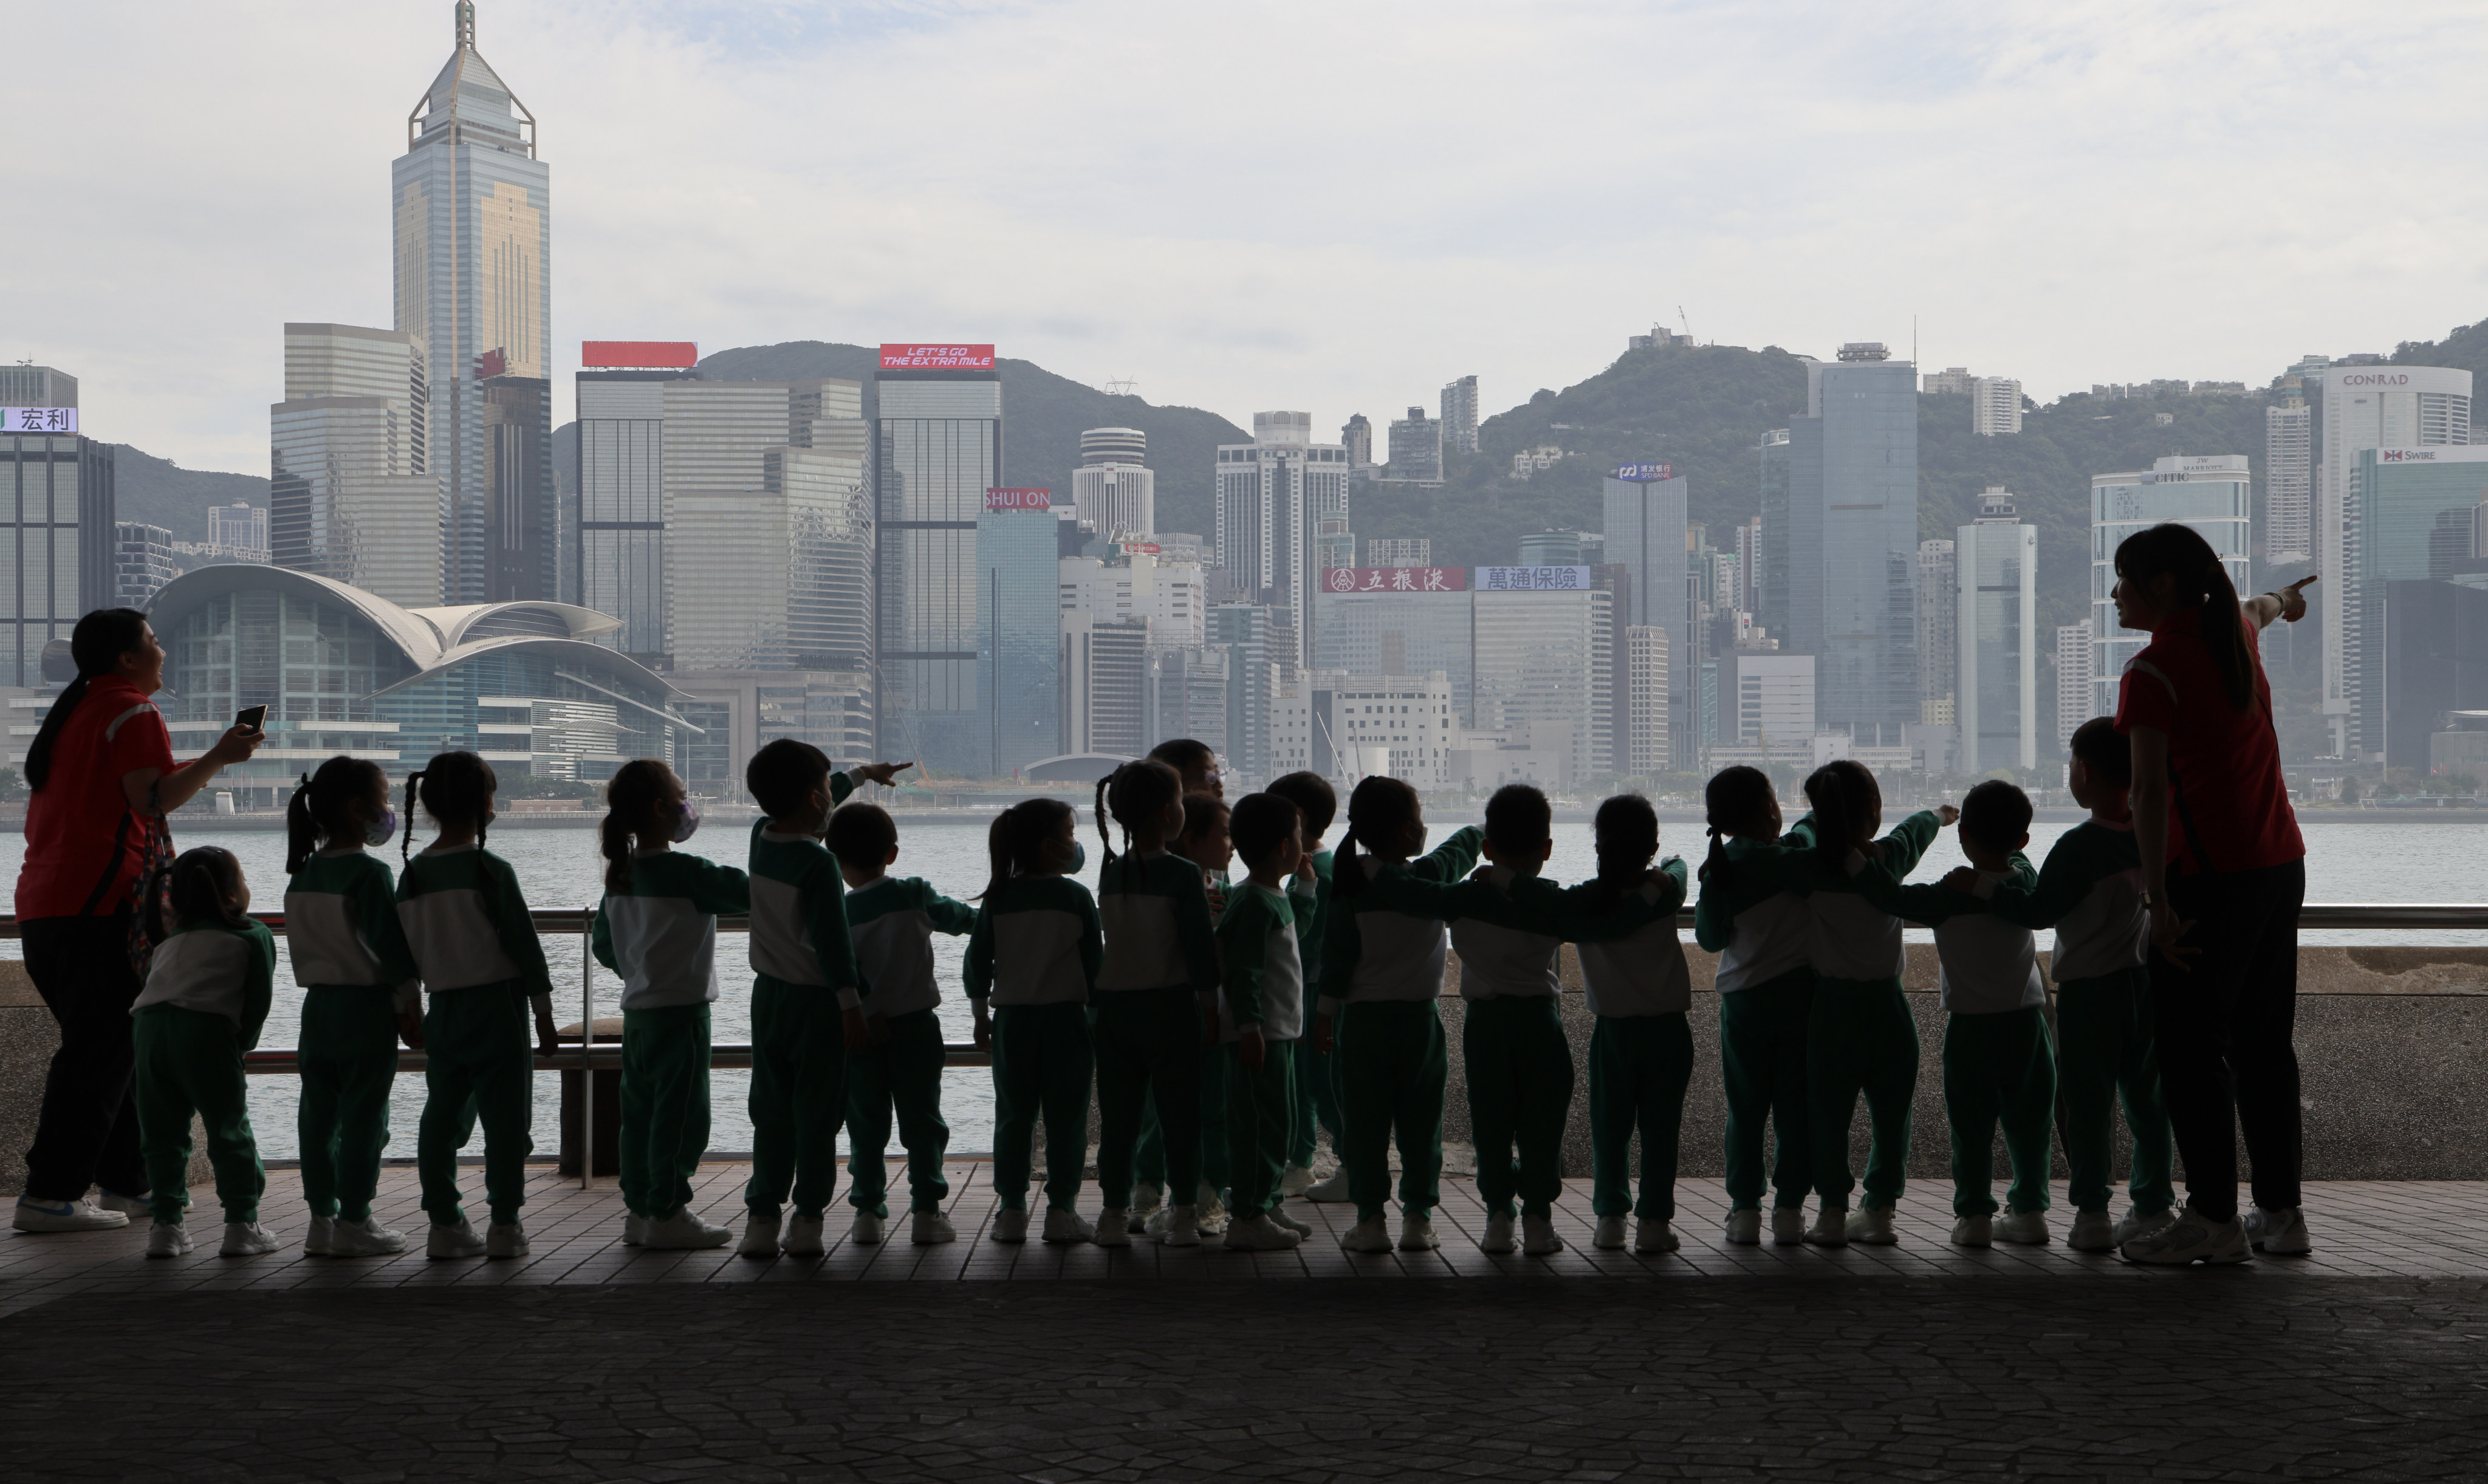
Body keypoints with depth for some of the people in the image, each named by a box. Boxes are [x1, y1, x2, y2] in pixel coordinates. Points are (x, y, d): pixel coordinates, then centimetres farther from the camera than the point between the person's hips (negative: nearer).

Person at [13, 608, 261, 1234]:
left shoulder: (71, 713, 22)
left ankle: (125, 1183, 19)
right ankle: (50, 1194, -11)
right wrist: (218, 757, -9)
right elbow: (151, 801, -16)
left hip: (42, 900, 10)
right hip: (101, 905, -10)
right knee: (101, 1049, -8)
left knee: (114, 1044, 15)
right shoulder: (133, 713, -6)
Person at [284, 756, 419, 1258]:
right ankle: (353, 1222, 0)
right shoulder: (370, 873, -14)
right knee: (363, 1116, -2)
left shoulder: (303, 872, 9)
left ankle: (321, 1220, 13)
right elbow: (392, 946, -15)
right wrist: (410, 1010, -8)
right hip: (367, 1008, -7)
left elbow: (302, 944, 14)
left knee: (319, 1114, 9)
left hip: (317, 1004, 7)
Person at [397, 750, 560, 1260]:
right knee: (505, 1116, 0)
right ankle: (504, 1226, 1)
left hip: (442, 1008, 5)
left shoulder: (412, 872, 3)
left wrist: (411, 1014, 18)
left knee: (442, 1114, 10)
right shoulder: (491, 870, -12)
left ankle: (444, 1224, 12)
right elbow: (523, 942, -9)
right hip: (495, 1004, -5)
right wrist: (544, 1015, -2)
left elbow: (404, 950, 9)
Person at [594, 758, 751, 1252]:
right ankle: (666, 1214, 1)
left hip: (637, 1011, 8)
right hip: (681, 1010, -8)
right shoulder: (685, 872, -17)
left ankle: (639, 1208, 17)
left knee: (641, 1110, 12)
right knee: (681, 1114, -2)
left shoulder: (619, 875, 7)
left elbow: (603, 945, 16)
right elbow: (749, 893, -17)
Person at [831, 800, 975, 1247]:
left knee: (866, 1126, 10)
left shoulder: (838, 912, -5)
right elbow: (957, 917, 9)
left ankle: (868, 1210, 11)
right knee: (922, 1121, 4)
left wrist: (864, 1015, -5)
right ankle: (927, 1212, -1)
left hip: (865, 1030, 1)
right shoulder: (914, 895, -5)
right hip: (915, 1025, -1)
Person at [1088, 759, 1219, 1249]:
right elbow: (1201, 945, -10)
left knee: (1118, 1116, 8)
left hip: (1114, 1006, 5)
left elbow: (1114, 941, 12)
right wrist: (1210, 1004, -2)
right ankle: (1183, 1215, 6)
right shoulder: (1183, 875, -12)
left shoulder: (1110, 874, 4)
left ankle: (1114, 1216, 10)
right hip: (1168, 1006, -4)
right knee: (1179, 1115, 4)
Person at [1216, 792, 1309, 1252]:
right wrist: (1249, 1026, -25)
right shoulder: (1254, 903, -17)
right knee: (1260, 1122, -8)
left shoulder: (1276, 898, 16)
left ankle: (1263, 1205, 26)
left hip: (1277, 1031, 11)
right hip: (1259, 1033, -11)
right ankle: (1248, 1218, -4)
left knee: (1279, 1118, 16)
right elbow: (1241, 971, -22)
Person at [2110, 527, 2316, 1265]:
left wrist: (2158, 898, -29)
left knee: (2190, 1045, -4)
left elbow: (2150, 789, -24)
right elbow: (2255, 609, 37)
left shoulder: (2153, 671, -14)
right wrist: (2281, 600, 61)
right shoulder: (2234, 632, 10)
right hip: (2280, 865, 9)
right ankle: (2280, 1211, 19)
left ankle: (2214, 1218, -4)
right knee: (2263, 1040, 14)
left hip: (2212, 877, -9)